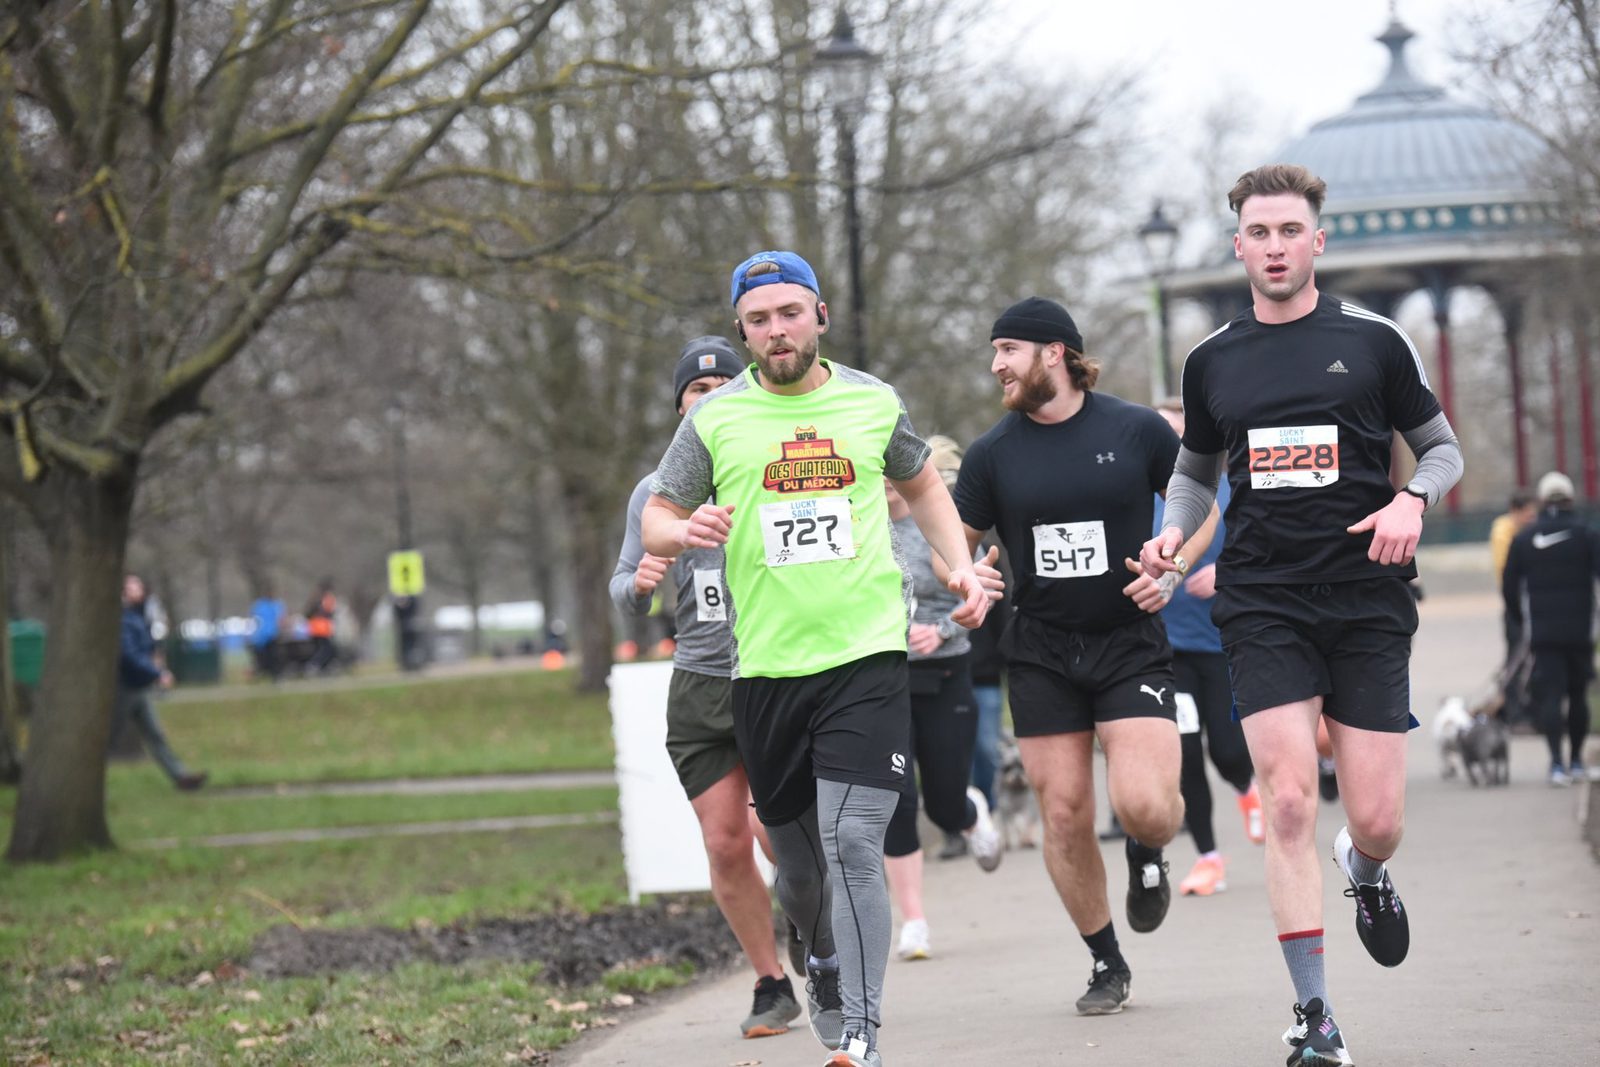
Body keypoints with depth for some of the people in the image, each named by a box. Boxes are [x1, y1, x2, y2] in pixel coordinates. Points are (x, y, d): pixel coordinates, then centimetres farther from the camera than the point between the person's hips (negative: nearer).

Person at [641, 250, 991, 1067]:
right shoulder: (714, 418, 3)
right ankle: (826, 964, 43)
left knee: (853, 848, -16)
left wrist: (961, 569, 12)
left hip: (866, 660, -1)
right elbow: (655, 521, 8)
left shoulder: (874, 402, 7)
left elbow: (922, 485, 25)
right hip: (765, 668, 1)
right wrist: (684, 530, -15)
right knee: (798, 864, 12)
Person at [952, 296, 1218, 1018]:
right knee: (1064, 817, 0)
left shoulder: (1136, 430, -3)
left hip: (1131, 644, -2)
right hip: (1041, 654, 2)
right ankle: (1107, 965, 19)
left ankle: (1145, 854, 19)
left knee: (1145, 805, -19)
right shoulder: (993, 453, 2)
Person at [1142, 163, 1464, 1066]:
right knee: (1289, 803, -12)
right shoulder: (1213, 361, 9)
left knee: (1376, 820, -2)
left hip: (1368, 602, -1)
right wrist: (1174, 532, 2)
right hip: (1264, 606, 1)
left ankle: (1366, 873, 38)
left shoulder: (1374, 341, 2)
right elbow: (1198, 470, 22)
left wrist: (1413, 500, -11)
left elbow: (1443, 447, 10)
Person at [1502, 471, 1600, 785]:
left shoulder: (1523, 540, 3)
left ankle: (1557, 763, -16)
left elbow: (1509, 586, 5)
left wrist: (1518, 619, 19)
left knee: (1549, 696, -2)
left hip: (1542, 631, 0)